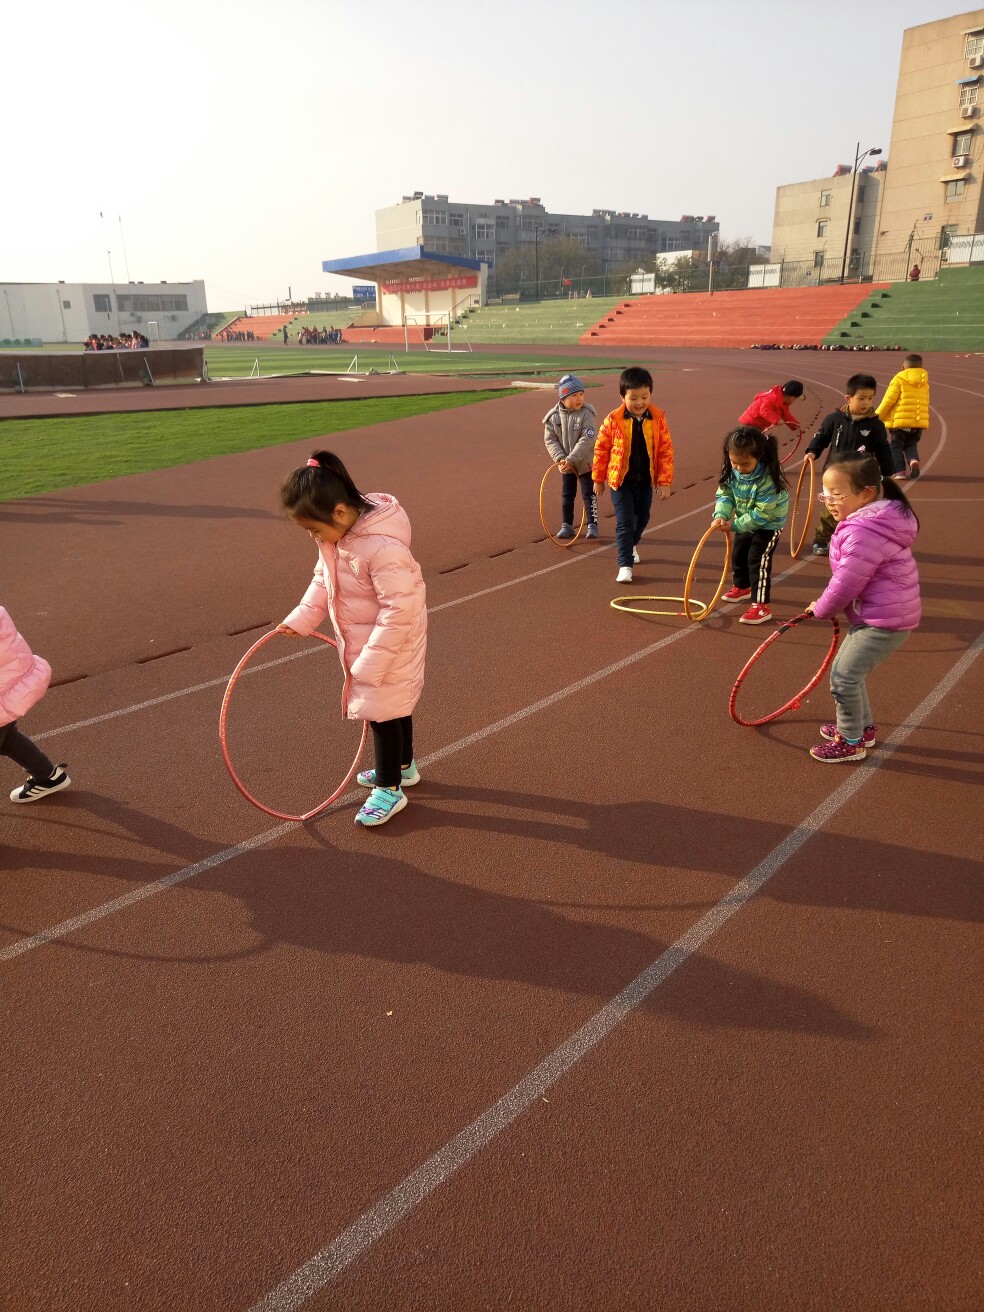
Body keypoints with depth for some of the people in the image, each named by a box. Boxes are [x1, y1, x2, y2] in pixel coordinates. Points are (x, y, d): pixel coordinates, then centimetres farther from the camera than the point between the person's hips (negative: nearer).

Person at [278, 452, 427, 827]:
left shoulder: (383, 548, -34)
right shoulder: (336, 532, -6)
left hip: (390, 647, -8)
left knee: (382, 712, 4)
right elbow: (323, 579, 8)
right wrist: (300, 619, -5)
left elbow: (399, 612, -31)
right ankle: (403, 766, 44)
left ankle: (390, 789, 23)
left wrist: (370, 664, -26)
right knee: (395, 705, 24)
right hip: (361, 643, 8)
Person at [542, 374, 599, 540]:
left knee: (589, 494, 3)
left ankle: (592, 525, 15)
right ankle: (567, 525, 25)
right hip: (565, 465, 3)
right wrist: (560, 458, -19)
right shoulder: (553, 416, -8)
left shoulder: (587, 414, -16)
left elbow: (587, 440, -22)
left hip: (585, 463, -3)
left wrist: (571, 459, -28)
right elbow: (550, 440, -5)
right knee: (567, 496, 12)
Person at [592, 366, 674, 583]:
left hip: (645, 481, 3)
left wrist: (664, 481, -8)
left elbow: (666, 450, -6)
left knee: (642, 518, 21)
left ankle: (632, 544, 49)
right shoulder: (613, 420, -14)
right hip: (621, 480, -3)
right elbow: (601, 449, -3)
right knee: (624, 523, -5)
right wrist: (598, 479, 3)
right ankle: (625, 565, 1)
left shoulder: (658, 418, -9)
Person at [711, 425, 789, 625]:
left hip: (769, 524, -8)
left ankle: (762, 606, -8)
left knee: (758, 560, -13)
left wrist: (735, 525, -29)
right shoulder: (731, 471, -17)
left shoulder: (769, 479, -36)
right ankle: (742, 587, 47)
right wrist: (721, 515, -29)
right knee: (738, 554, 21)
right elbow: (725, 494, -10)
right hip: (746, 521, 8)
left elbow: (761, 513, -32)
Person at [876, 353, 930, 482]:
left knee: (896, 446, 9)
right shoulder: (924, 383, 12)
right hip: (919, 421, 5)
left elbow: (888, 400, -12)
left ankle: (900, 470, 1)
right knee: (911, 445, 19)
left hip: (899, 420, -5)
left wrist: (877, 416, -4)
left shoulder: (898, 380, -6)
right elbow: (925, 403, 18)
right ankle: (913, 460, -10)